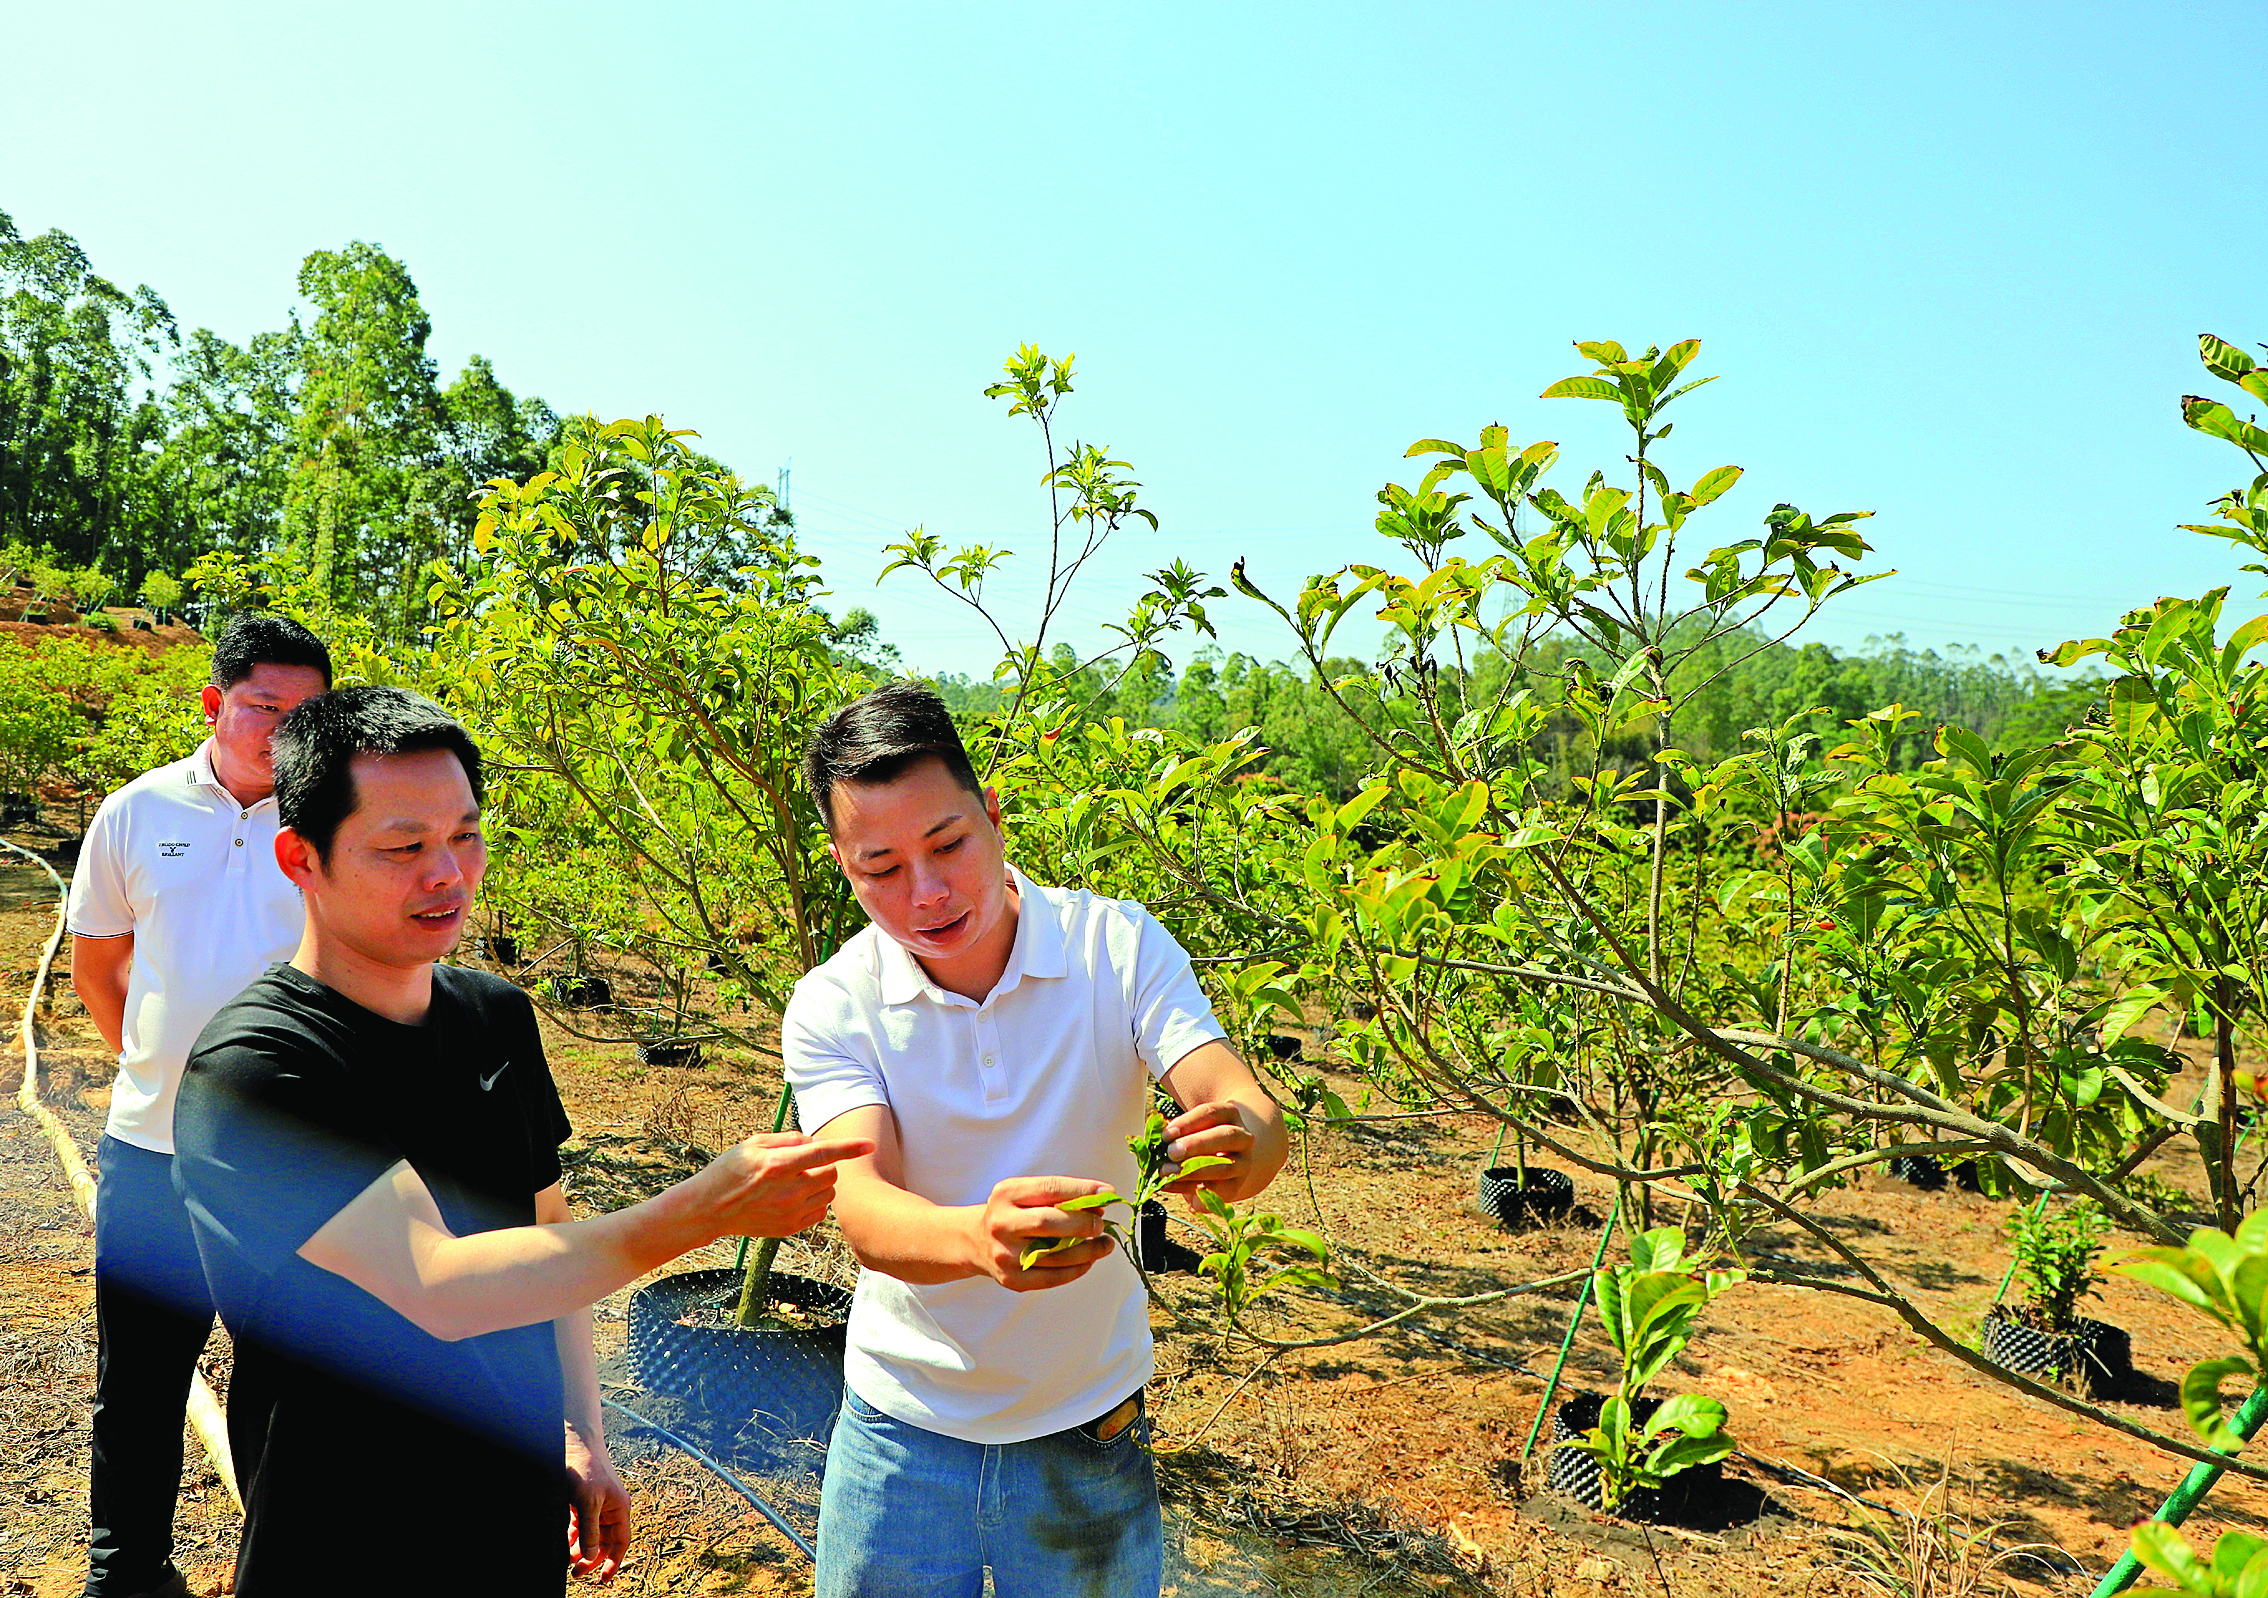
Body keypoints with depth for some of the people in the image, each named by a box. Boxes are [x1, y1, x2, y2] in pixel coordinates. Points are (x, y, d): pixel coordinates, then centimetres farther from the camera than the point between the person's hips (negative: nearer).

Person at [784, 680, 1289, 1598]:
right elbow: (863, 1210, -26)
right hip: (904, 1430, 0)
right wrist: (978, 1238, -48)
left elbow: (1248, 1108, -22)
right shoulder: (831, 1010, -14)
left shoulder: (1119, 947, -13)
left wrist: (1243, 1141, -46)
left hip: (1090, 1427, 0)